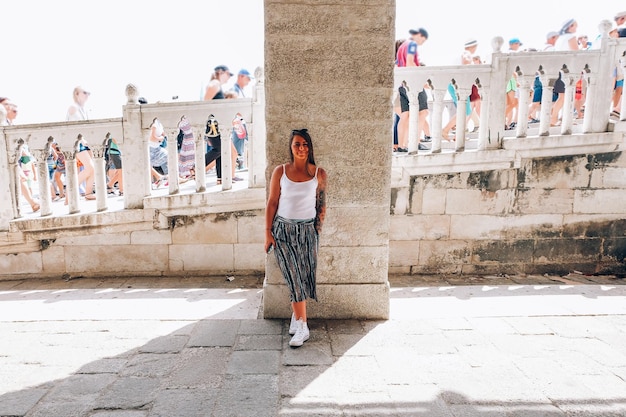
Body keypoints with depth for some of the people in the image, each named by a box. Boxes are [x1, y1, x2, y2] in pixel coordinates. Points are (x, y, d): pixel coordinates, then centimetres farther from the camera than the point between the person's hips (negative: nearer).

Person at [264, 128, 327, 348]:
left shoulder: (319, 174, 0)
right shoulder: (280, 171, -1)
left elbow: (321, 206, 5)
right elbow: (272, 203, 1)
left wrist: (317, 232, 4)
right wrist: (268, 232, -3)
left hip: (307, 230, 1)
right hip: (283, 229, -1)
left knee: (304, 276, 4)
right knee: (294, 277, -4)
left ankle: (296, 316, 24)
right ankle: (302, 327, 6)